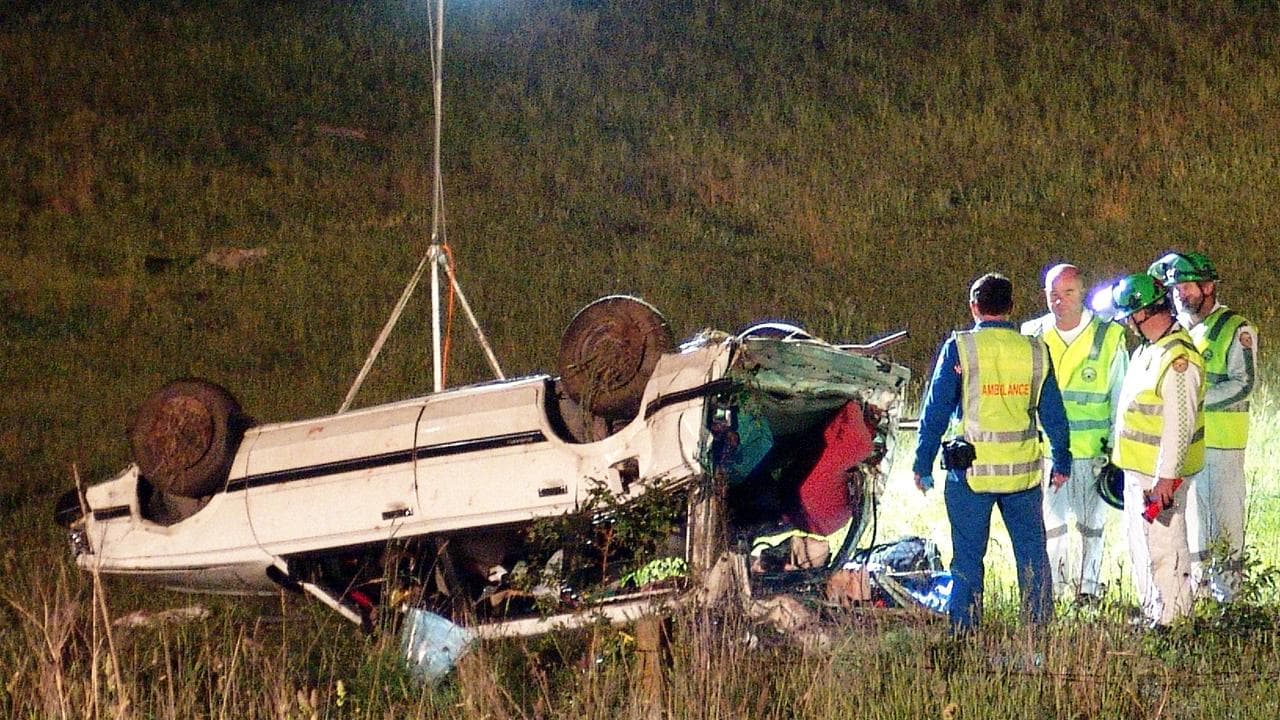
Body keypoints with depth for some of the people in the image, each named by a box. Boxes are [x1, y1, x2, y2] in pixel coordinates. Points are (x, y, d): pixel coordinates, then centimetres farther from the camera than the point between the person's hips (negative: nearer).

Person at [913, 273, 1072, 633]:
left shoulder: (959, 348, -6)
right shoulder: (1035, 351, 3)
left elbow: (936, 410, -5)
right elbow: (1053, 413, 10)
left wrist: (923, 464, 3)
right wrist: (1061, 462, 21)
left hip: (971, 469, -2)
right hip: (1023, 471, 2)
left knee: (967, 556, 5)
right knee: (1032, 553, 13)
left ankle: (964, 633, 6)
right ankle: (1041, 627, 17)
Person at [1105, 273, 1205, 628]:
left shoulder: (1178, 358, -22)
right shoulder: (1148, 349, 10)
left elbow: (1179, 424, -24)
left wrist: (1166, 477, -24)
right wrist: (1117, 447, 25)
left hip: (1161, 472, -10)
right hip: (1137, 467, 10)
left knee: (1164, 546, -4)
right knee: (1139, 542, 18)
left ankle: (1170, 619, 3)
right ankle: (1151, 611, 29)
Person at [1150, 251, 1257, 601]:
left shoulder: (1236, 330, -6)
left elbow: (1243, 385, -14)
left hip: (1222, 441, -6)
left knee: (1225, 510, -2)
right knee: (1190, 509, 10)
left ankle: (1226, 583, 4)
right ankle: (1196, 578, 19)